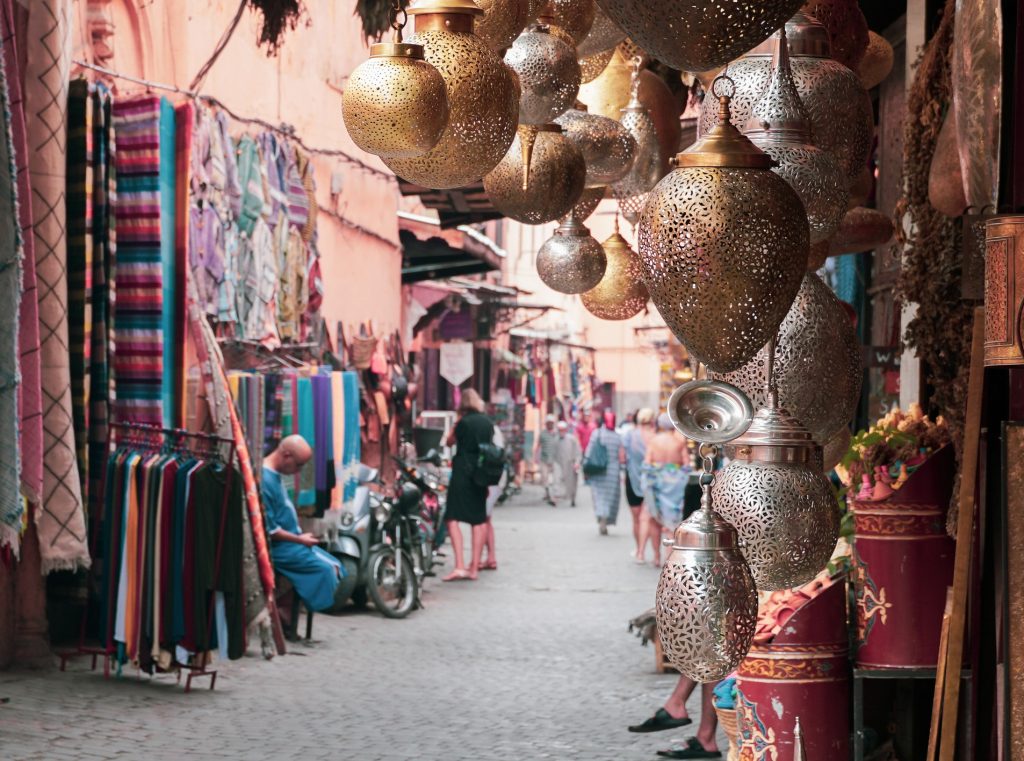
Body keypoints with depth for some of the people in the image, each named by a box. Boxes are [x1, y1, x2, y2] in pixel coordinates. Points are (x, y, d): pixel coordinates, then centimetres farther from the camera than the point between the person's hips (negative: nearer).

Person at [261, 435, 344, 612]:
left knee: (335, 566, 4)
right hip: (278, 547, -10)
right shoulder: (264, 480, -23)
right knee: (325, 569, -17)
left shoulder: (274, 475, 8)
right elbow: (268, 529, -23)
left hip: (290, 540, 10)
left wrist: (300, 535, 9)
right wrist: (299, 539, -13)